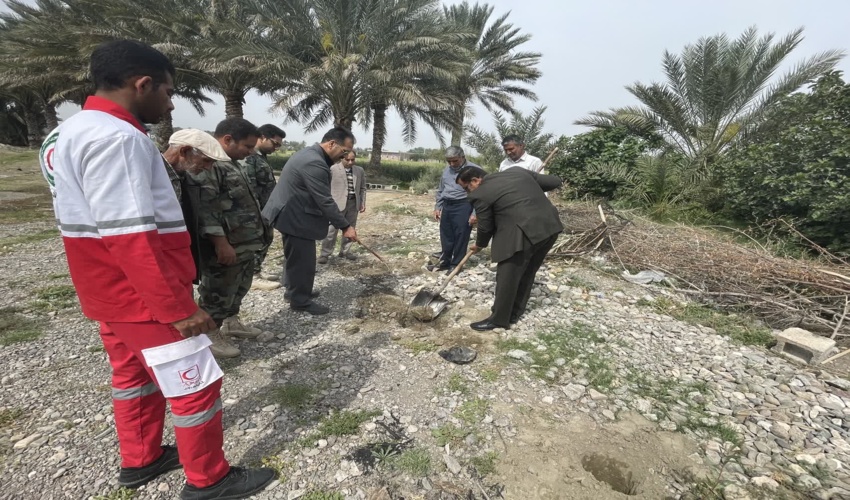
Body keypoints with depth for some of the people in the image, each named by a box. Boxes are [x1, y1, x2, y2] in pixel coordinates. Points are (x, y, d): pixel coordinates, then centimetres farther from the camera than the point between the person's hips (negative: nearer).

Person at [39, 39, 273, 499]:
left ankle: (140, 461, 41)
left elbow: (106, 224, 16)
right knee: (195, 385, 3)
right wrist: (179, 307, -24)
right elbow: (131, 239, -28)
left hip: (115, 294, 10)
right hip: (142, 298, -10)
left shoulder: (71, 132, 12)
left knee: (134, 375, 23)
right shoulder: (115, 137, -22)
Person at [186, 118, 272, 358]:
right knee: (218, 293, 5)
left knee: (239, 287, 22)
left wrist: (256, 235, 23)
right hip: (226, 247, -10)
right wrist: (221, 243, -26)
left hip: (245, 244, 10)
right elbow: (204, 207, -25)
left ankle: (231, 323, 40)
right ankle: (211, 336, 22)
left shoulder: (230, 162, 15)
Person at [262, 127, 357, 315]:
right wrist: (345, 226, -19)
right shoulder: (315, 163, -26)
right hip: (295, 217, -11)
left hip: (291, 213, 11)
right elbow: (325, 201, -26)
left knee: (295, 256, 22)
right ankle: (300, 301, 15)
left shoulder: (310, 153, 10)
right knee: (303, 260, 1)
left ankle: (293, 291, 37)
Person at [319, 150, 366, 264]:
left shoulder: (359, 170, 9)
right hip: (337, 204, -4)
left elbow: (362, 188, 14)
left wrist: (363, 203, 7)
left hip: (353, 203, 5)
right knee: (331, 230, -3)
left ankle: (345, 251, 23)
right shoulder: (333, 169, -4)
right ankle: (325, 254, 4)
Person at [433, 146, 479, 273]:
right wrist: (437, 207, 14)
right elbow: (440, 191, 21)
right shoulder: (446, 170, 12)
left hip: (463, 206, -6)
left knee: (460, 237, 0)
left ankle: (456, 264, 13)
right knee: (446, 236, 12)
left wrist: (475, 213, -15)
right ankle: (445, 261, 26)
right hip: (447, 206, 6)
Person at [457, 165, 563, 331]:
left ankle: (499, 319, 19)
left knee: (507, 278, 6)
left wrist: (479, 245, 25)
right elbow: (555, 182, 18)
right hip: (550, 227, 9)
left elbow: (486, 227, 5)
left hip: (523, 235, -8)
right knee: (526, 274, 19)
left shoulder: (480, 194, -3)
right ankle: (514, 313, 32)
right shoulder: (517, 170, 16)